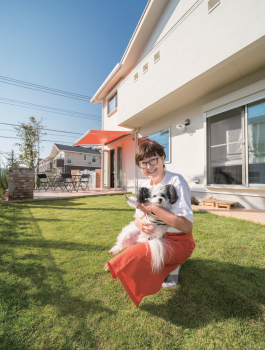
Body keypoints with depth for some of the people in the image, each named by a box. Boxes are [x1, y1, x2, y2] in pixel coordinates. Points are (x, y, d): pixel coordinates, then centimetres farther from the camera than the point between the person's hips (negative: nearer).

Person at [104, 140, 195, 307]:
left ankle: (171, 267, 3)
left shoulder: (176, 181, -21)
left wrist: (152, 208, -27)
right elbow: (140, 214, 6)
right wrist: (139, 222, -19)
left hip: (178, 242, -7)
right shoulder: (145, 186, 0)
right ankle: (168, 263, 14)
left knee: (133, 255, -24)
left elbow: (187, 226, -28)